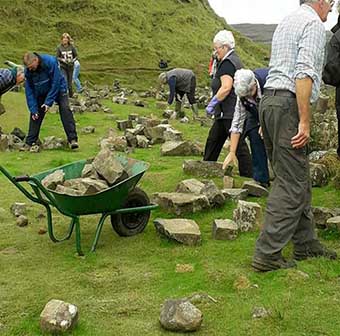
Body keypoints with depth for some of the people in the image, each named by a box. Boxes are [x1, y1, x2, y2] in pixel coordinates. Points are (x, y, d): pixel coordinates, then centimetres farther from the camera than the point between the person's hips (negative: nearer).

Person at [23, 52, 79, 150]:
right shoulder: (28, 71, -18)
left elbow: (56, 83, -26)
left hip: (58, 88, -3)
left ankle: (73, 139, -23)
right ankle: (29, 143, 4)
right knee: (36, 114, -4)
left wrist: (49, 102, -27)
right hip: (41, 93, 3)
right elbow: (29, 90, -12)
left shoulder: (50, 62, -31)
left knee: (65, 109, -20)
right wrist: (33, 109, -19)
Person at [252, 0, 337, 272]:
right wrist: (305, 122, -20)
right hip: (288, 104, -10)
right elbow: (304, 73, -18)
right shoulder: (313, 24, -6)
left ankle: (306, 244, 22)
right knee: (291, 184, -7)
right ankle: (267, 254, -6)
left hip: (269, 99, 10)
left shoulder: (286, 23, 24)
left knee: (299, 179, 14)